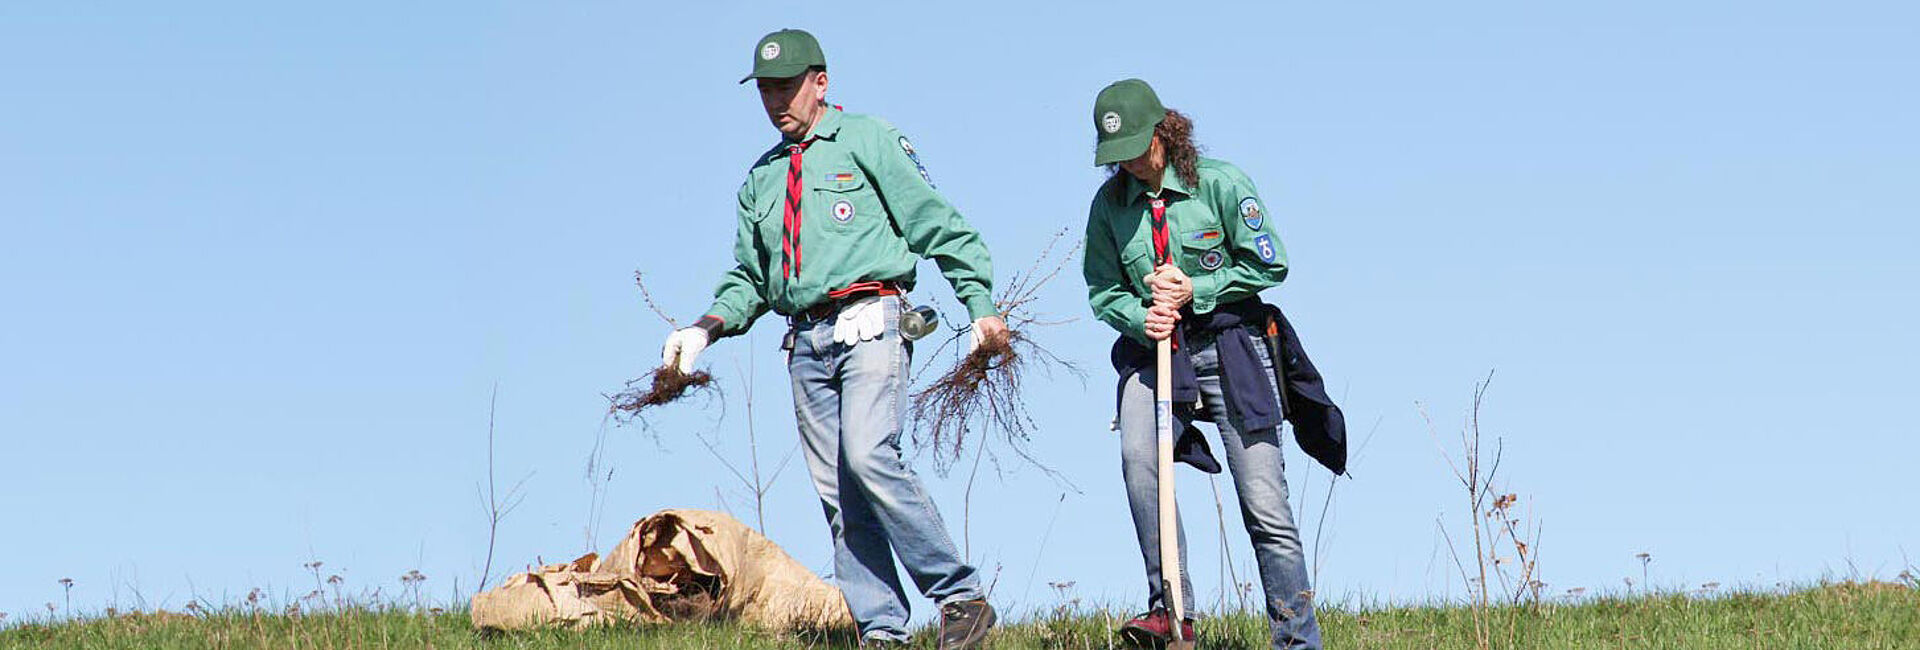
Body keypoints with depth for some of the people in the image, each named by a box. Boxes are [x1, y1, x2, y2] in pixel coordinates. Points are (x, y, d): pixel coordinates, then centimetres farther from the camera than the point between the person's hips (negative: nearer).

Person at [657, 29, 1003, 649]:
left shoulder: (869, 142, 7)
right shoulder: (762, 179, 23)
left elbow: (941, 225, 3)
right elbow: (750, 277, 24)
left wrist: (982, 306, -5)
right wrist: (708, 327, 6)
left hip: (869, 324, -6)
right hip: (806, 342, 6)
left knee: (868, 457, -24)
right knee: (838, 493, -2)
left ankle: (961, 595, -18)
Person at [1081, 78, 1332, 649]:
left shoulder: (1219, 183, -6)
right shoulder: (1109, 204, 3)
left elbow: (1269, 265, -3)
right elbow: (1103, 291, 11)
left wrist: (1194, 291, -13)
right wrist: (1140, 318, -10)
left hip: (1229, 349, -2)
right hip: (1154, 354, 2)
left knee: (1265, 505, -4)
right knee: (1139, 457, -28)